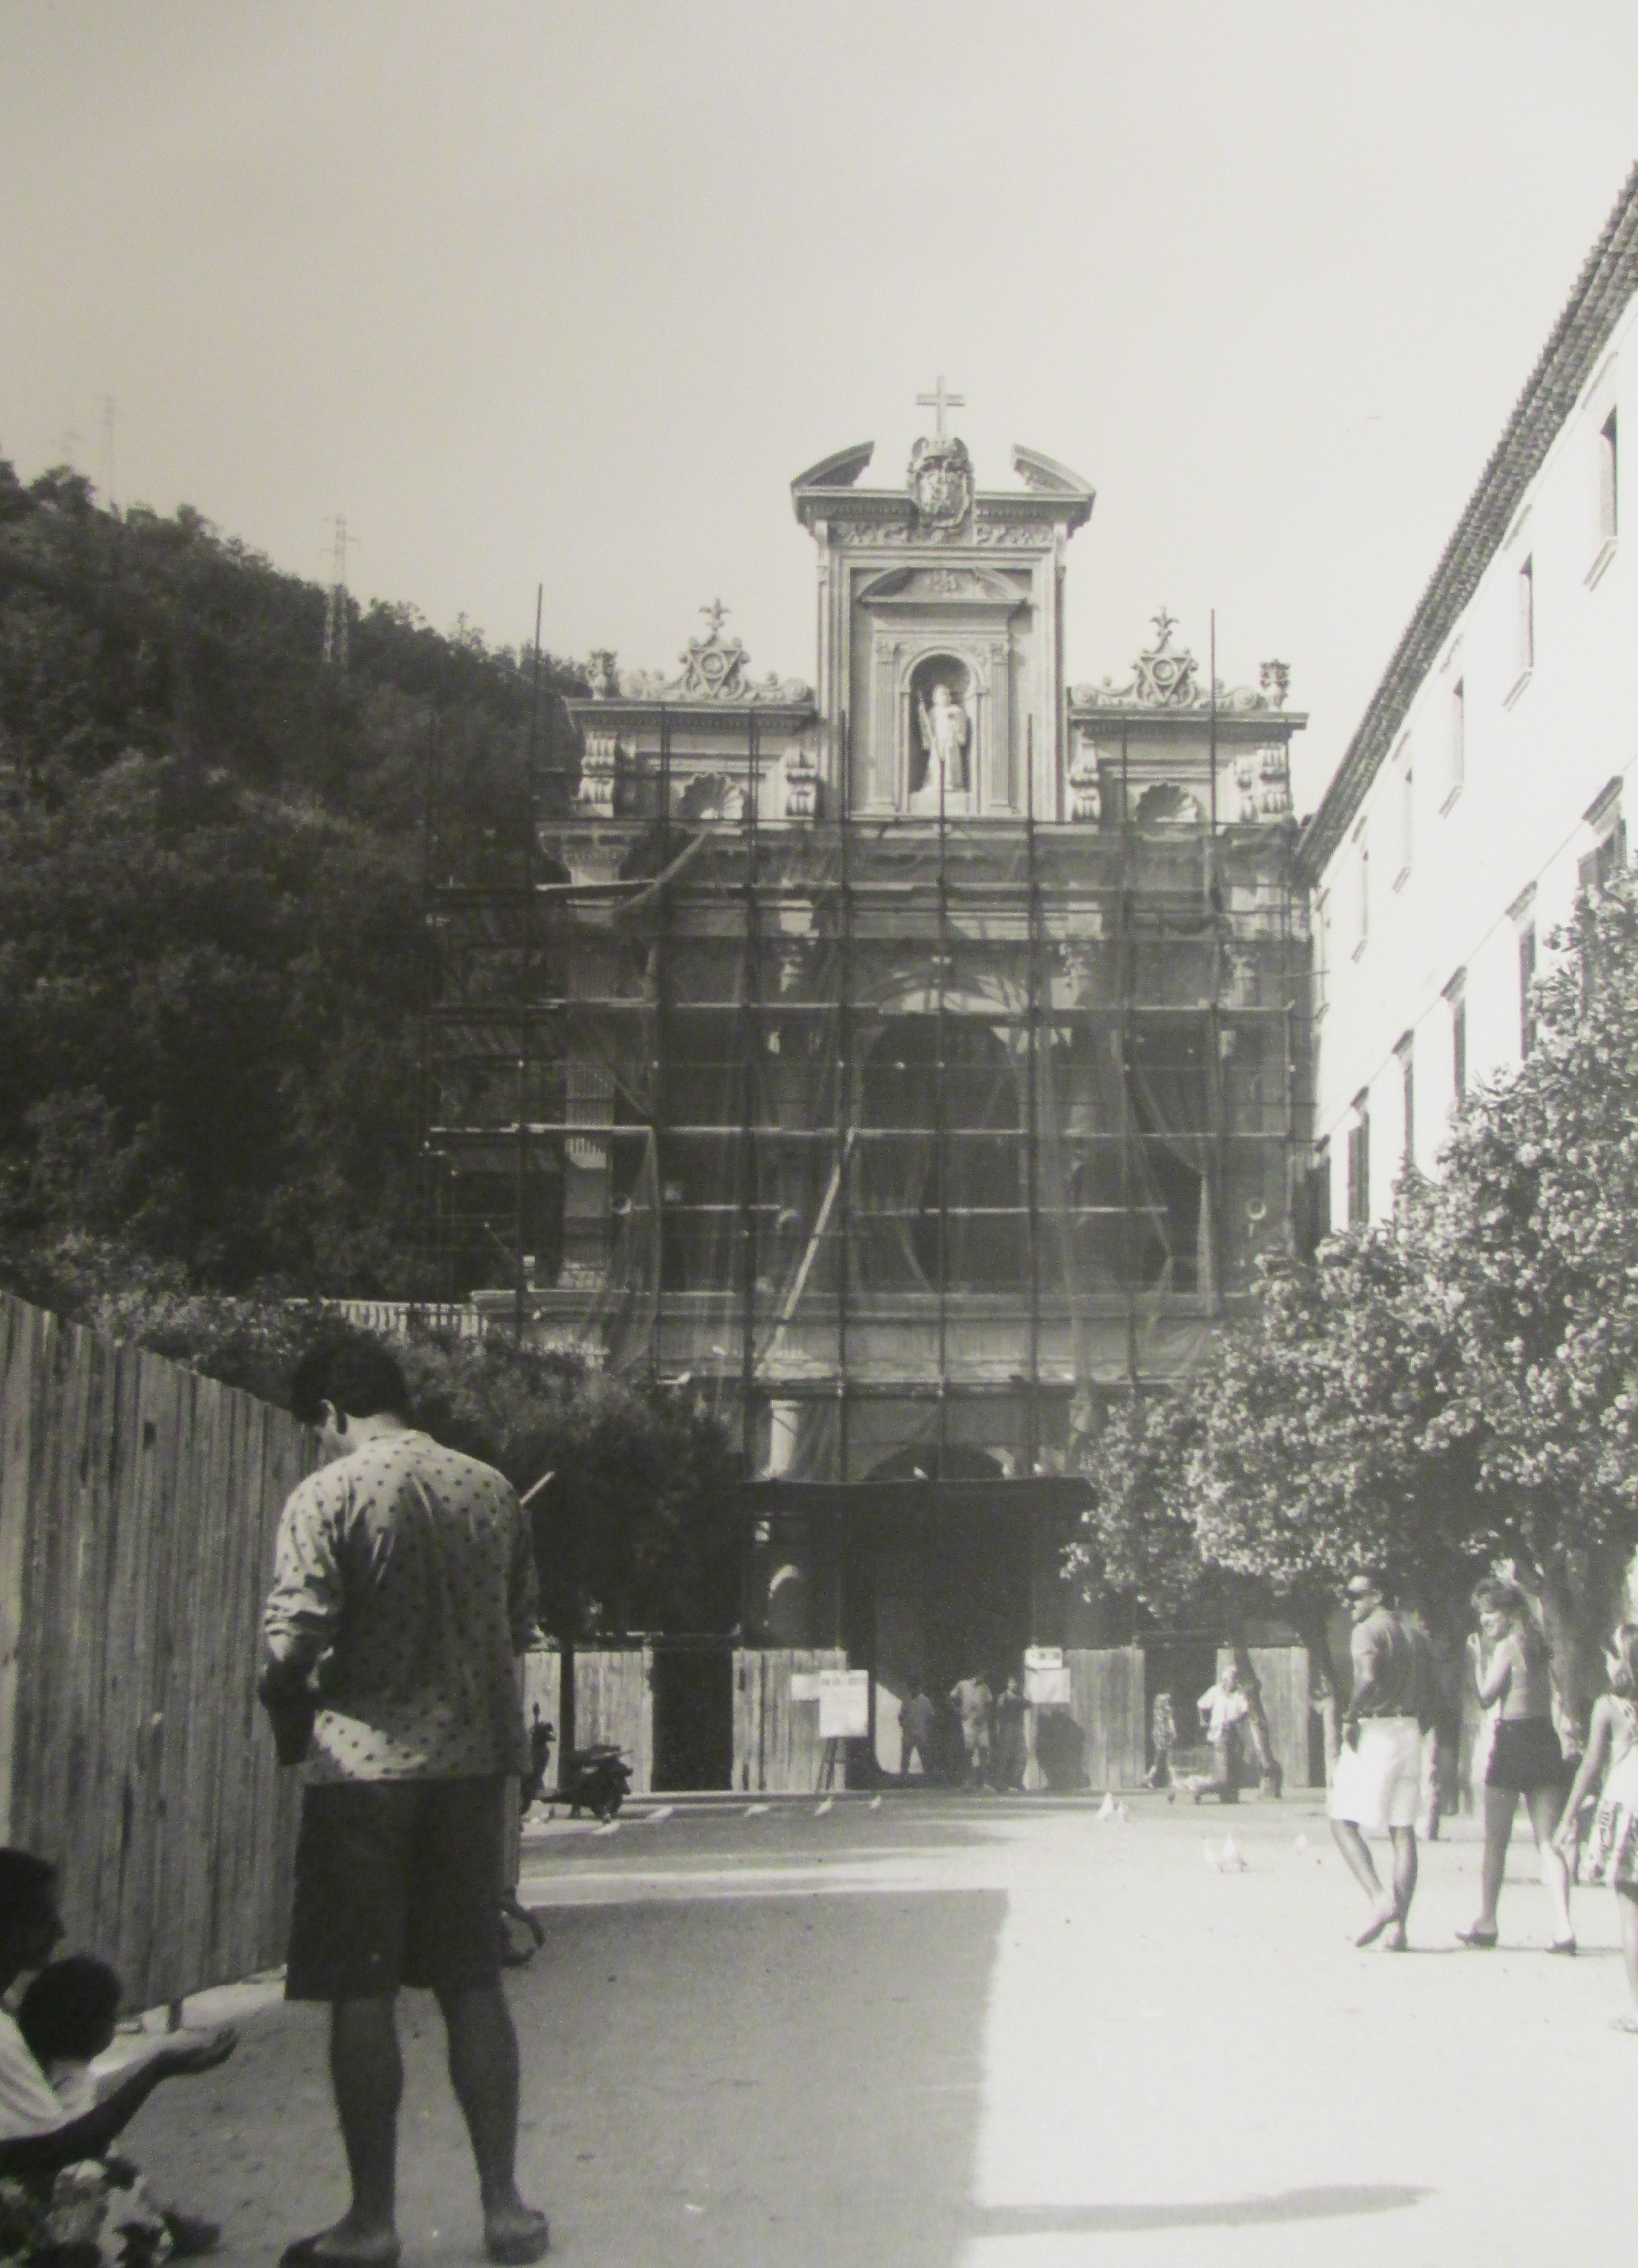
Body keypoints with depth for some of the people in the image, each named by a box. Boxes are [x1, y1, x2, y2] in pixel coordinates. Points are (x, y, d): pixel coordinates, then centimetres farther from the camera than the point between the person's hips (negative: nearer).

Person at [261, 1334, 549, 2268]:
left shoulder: (328, 1496, -8)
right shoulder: (492, 1490, 7)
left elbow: (293, 1643, -14)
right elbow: (521, 1627, 11)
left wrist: (291, 1719, 5)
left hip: (365, 1765, -5)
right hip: (476, 1759, 5)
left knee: (362, 1993, 3)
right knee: (474, 1984, 12)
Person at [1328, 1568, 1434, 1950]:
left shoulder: (1367, 1631, -8)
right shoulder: (1415, 1636, 16)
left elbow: (1369, 1678, -27)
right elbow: (1429, 1697, 15)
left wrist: (1350, 1719, -15)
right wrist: (1416, 1733, 20)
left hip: (1374, 1730, -7)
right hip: (1409, 1732, 7)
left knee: (1344, 1822, 0)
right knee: (1403, 1830, 6)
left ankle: (1380, 1900, -18)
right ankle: (1398, 1923, 2)